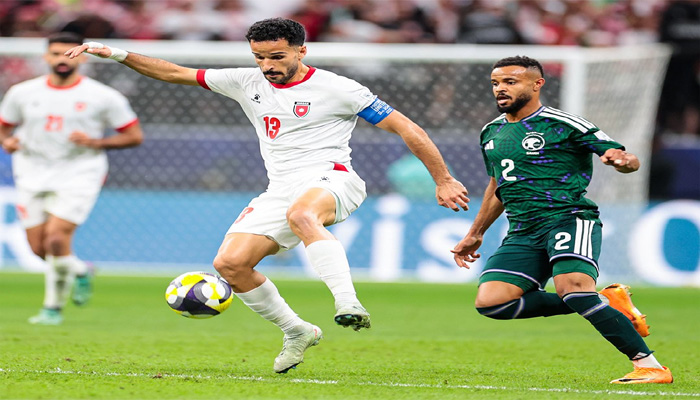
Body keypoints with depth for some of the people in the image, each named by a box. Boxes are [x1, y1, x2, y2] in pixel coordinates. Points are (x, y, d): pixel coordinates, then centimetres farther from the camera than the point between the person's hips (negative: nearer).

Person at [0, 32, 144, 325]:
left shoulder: (103, 97, -3)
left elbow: (134, 136, 1)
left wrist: (96, 142, -15)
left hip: (78, 175, -4)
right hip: (33, 175, 4)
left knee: (56, 238, -20)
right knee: (38, 248, 2)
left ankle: (53, 307, -4)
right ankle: (79, 271, 33)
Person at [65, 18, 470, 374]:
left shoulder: (337, 89, -3)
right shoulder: (248, 83, 12)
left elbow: (406, 128, 0)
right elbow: (175, 73, 17)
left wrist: (444, 180, -1)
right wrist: (118, 54, 6)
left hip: (331, 179, -6)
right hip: (280, 190, 7)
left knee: (301, 214, -41)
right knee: (230, 263, -10)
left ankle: (349, 304, -54)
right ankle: (297, 333, 10)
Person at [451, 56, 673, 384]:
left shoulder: (563, 124, -3)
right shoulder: (491, 133, 18)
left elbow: (629, 160, -4)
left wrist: (622, 160, -28)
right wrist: (475, 235, 38)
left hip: (569, 218, -7)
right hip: (522, 234, 7)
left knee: (573, 288, -33)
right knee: (490, 302, -15)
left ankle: (648, 365, -26)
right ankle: (605, 302, -5)